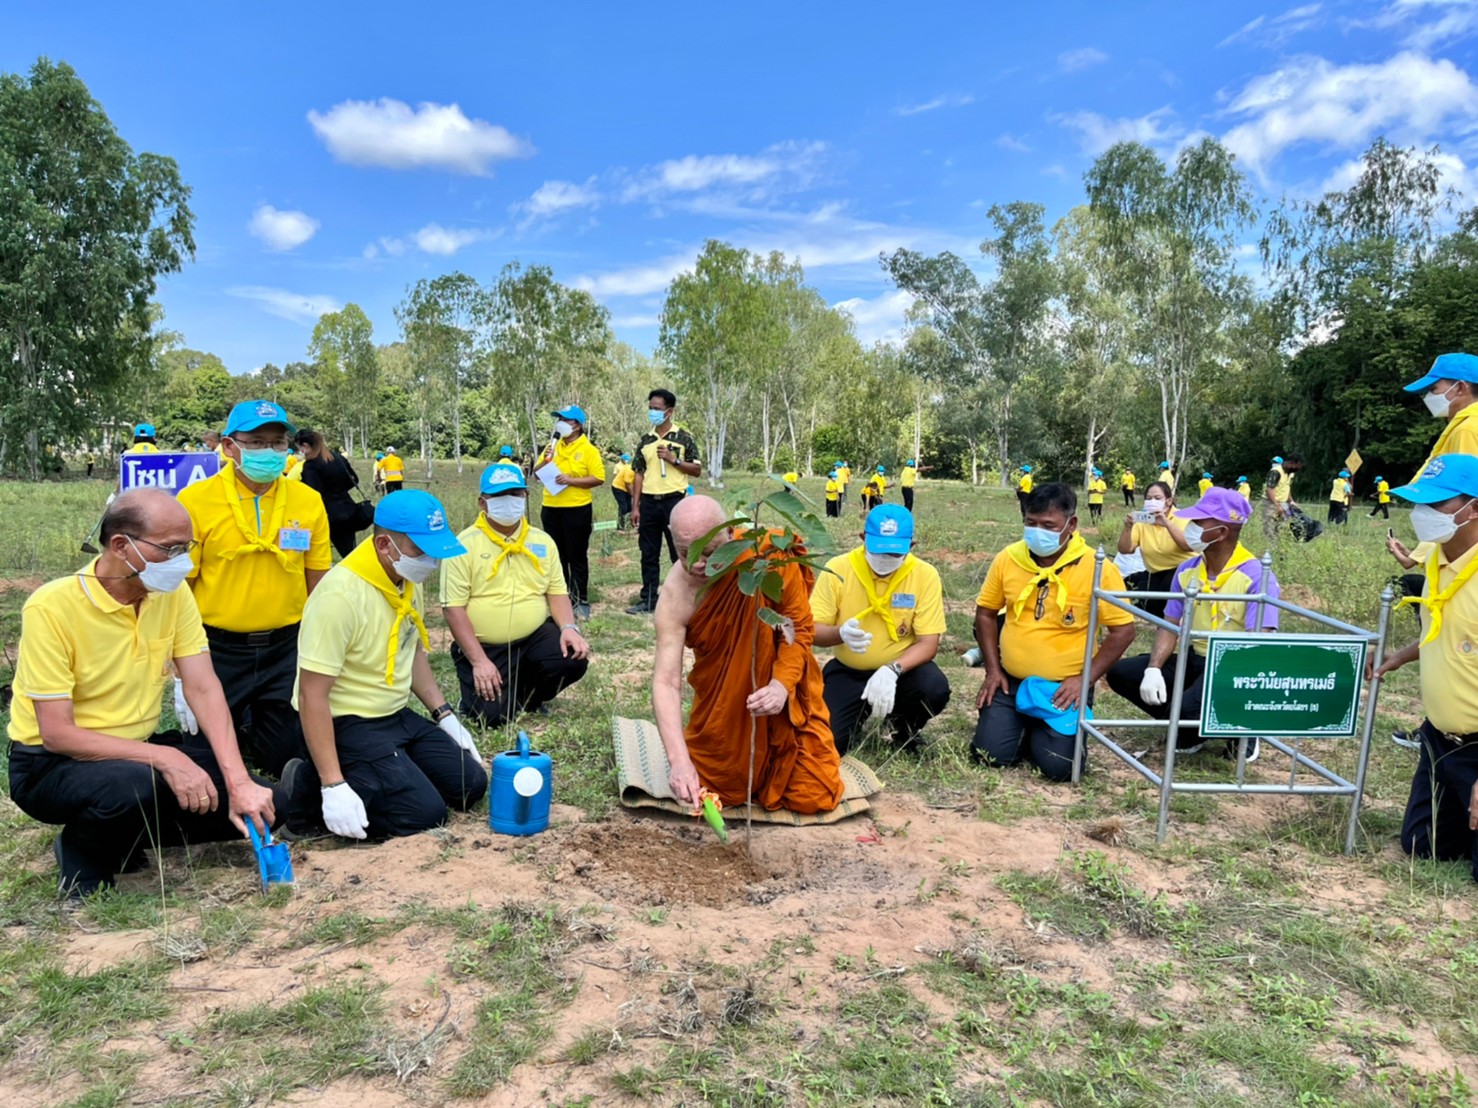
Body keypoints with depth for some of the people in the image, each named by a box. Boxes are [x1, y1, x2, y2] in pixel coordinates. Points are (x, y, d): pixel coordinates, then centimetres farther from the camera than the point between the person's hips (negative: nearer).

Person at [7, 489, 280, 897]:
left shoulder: (173, 592, -6)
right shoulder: (51, 607, -22)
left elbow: (203, 688, -12)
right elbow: (56, 734, -22)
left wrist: (239, 783, -22)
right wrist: (164, 758, -32)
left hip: (141, 747, 6)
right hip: (52, 763, -5)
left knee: (263, 804, -8)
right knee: (135, 786, -38)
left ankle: (123, 839, 10)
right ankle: (84, 853, -3)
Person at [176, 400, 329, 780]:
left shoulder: (309, 502, -2)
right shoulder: (195, 500, -9)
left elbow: (318, 587, 5)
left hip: (286, 650, 2)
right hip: (218, 651, -2)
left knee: (287, 756, 8)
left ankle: (250, 731, 38)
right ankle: (237, 726, 41)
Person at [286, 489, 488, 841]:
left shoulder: (409, 578, 0)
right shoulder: (341, 595, -26)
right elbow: (311, 696, -25)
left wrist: (445, 716, 10)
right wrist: (333, 786, -27)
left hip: (398, 716, 8)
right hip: (347, 724, -8)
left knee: (471, 784, 3)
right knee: (427, 812, -18)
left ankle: (369, 779, 13)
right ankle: (310, 786, -2)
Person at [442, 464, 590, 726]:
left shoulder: (542, 542, 6)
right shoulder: (465, 545, -9)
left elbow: (557, 592, 8)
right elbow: (453, 607, -12)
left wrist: (569, 628, -13)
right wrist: (479, 660, -18)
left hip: (535, 637, 4)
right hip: (485, 647, -4)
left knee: (574, 660, -22)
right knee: (492, 716, -19)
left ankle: (526, 695, 10)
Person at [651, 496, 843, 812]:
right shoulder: (675, 596, -25)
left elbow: (799, 627, -16)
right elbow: (665, 681, -29)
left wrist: (782, 684, -34)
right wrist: (679, 760, -41)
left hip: (784, 689, 0)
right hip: (721, 701, 1)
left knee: (814, 798, -3)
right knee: (699, 793, -3)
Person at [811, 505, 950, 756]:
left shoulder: (925, 575, -14)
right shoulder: (838, 569, -13)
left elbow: (928, 643, -15)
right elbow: (812, 630, -12)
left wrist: (892, 670, -34)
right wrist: (840, 634, -36)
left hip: (902, 668, 0)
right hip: (847, 672, 0)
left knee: (936, 689, -31)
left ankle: (903, 727, 6)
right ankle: (861, 713, 20)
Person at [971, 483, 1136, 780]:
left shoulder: (1097, 568, -13)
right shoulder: (1007, 558, -3)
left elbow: (1123, 630, -8)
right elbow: (986, 612, 8)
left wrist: (1086, 680, -14)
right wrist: (993, 670, 1)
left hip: (1065, 688, -2)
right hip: (1011, 682, 3)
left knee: (1058, 766, -14)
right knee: (989, 754, -10)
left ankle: (1039, 734, 21)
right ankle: (1022, 727, 24)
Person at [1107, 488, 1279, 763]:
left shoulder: (1257, 577, -17)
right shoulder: (1187, 570, 2)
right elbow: (1169, 627, 4)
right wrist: (1153, 669, -13)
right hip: (1195, 660, 7)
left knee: (1189, 708, -35)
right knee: (1120, 673, -10)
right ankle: (1185, 725, 5)